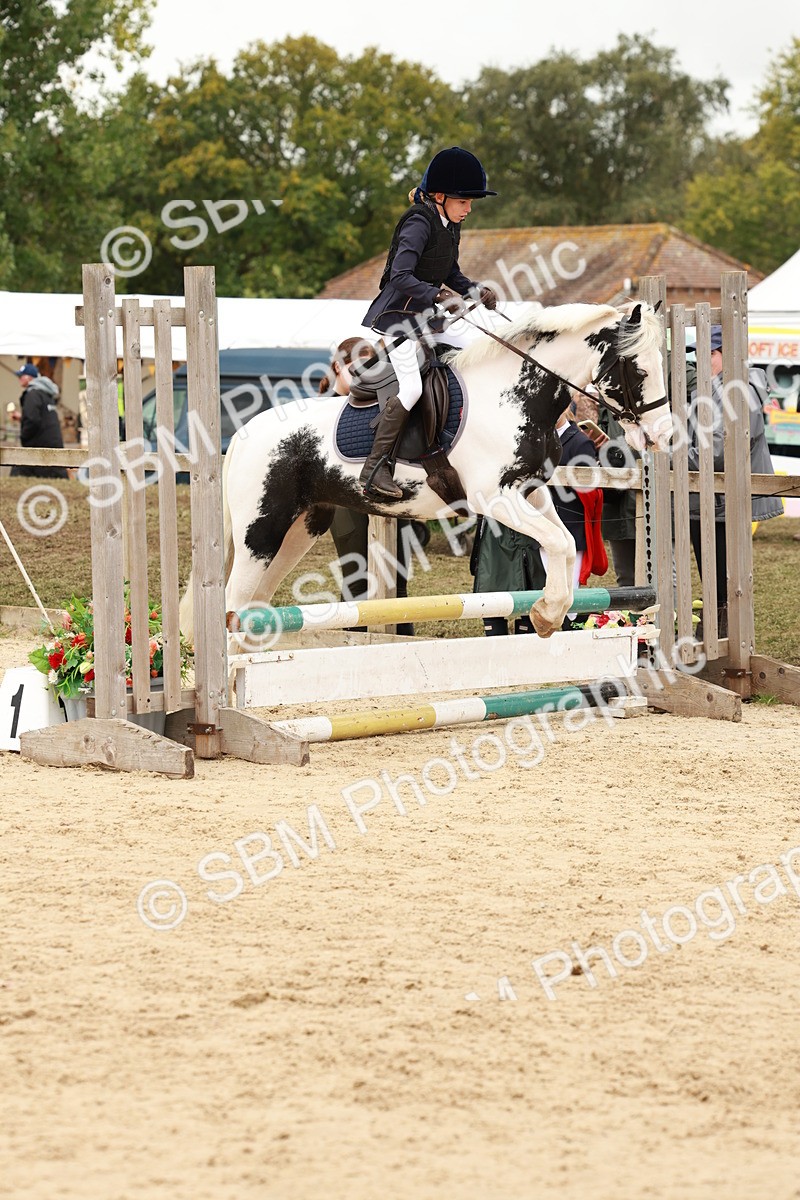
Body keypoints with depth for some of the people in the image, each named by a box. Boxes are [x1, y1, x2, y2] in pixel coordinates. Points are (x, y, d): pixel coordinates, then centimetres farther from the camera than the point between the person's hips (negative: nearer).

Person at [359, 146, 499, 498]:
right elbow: (401, 277, -29)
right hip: (397, 315, -10)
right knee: (411, 388, -21)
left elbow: (451, 274, 19)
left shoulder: (450, 225, 8)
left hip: (425, 317, 10)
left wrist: (476, 291, 1)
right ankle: (375, 468, -17)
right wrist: (440, 296, -39)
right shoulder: (419, 224, -20)